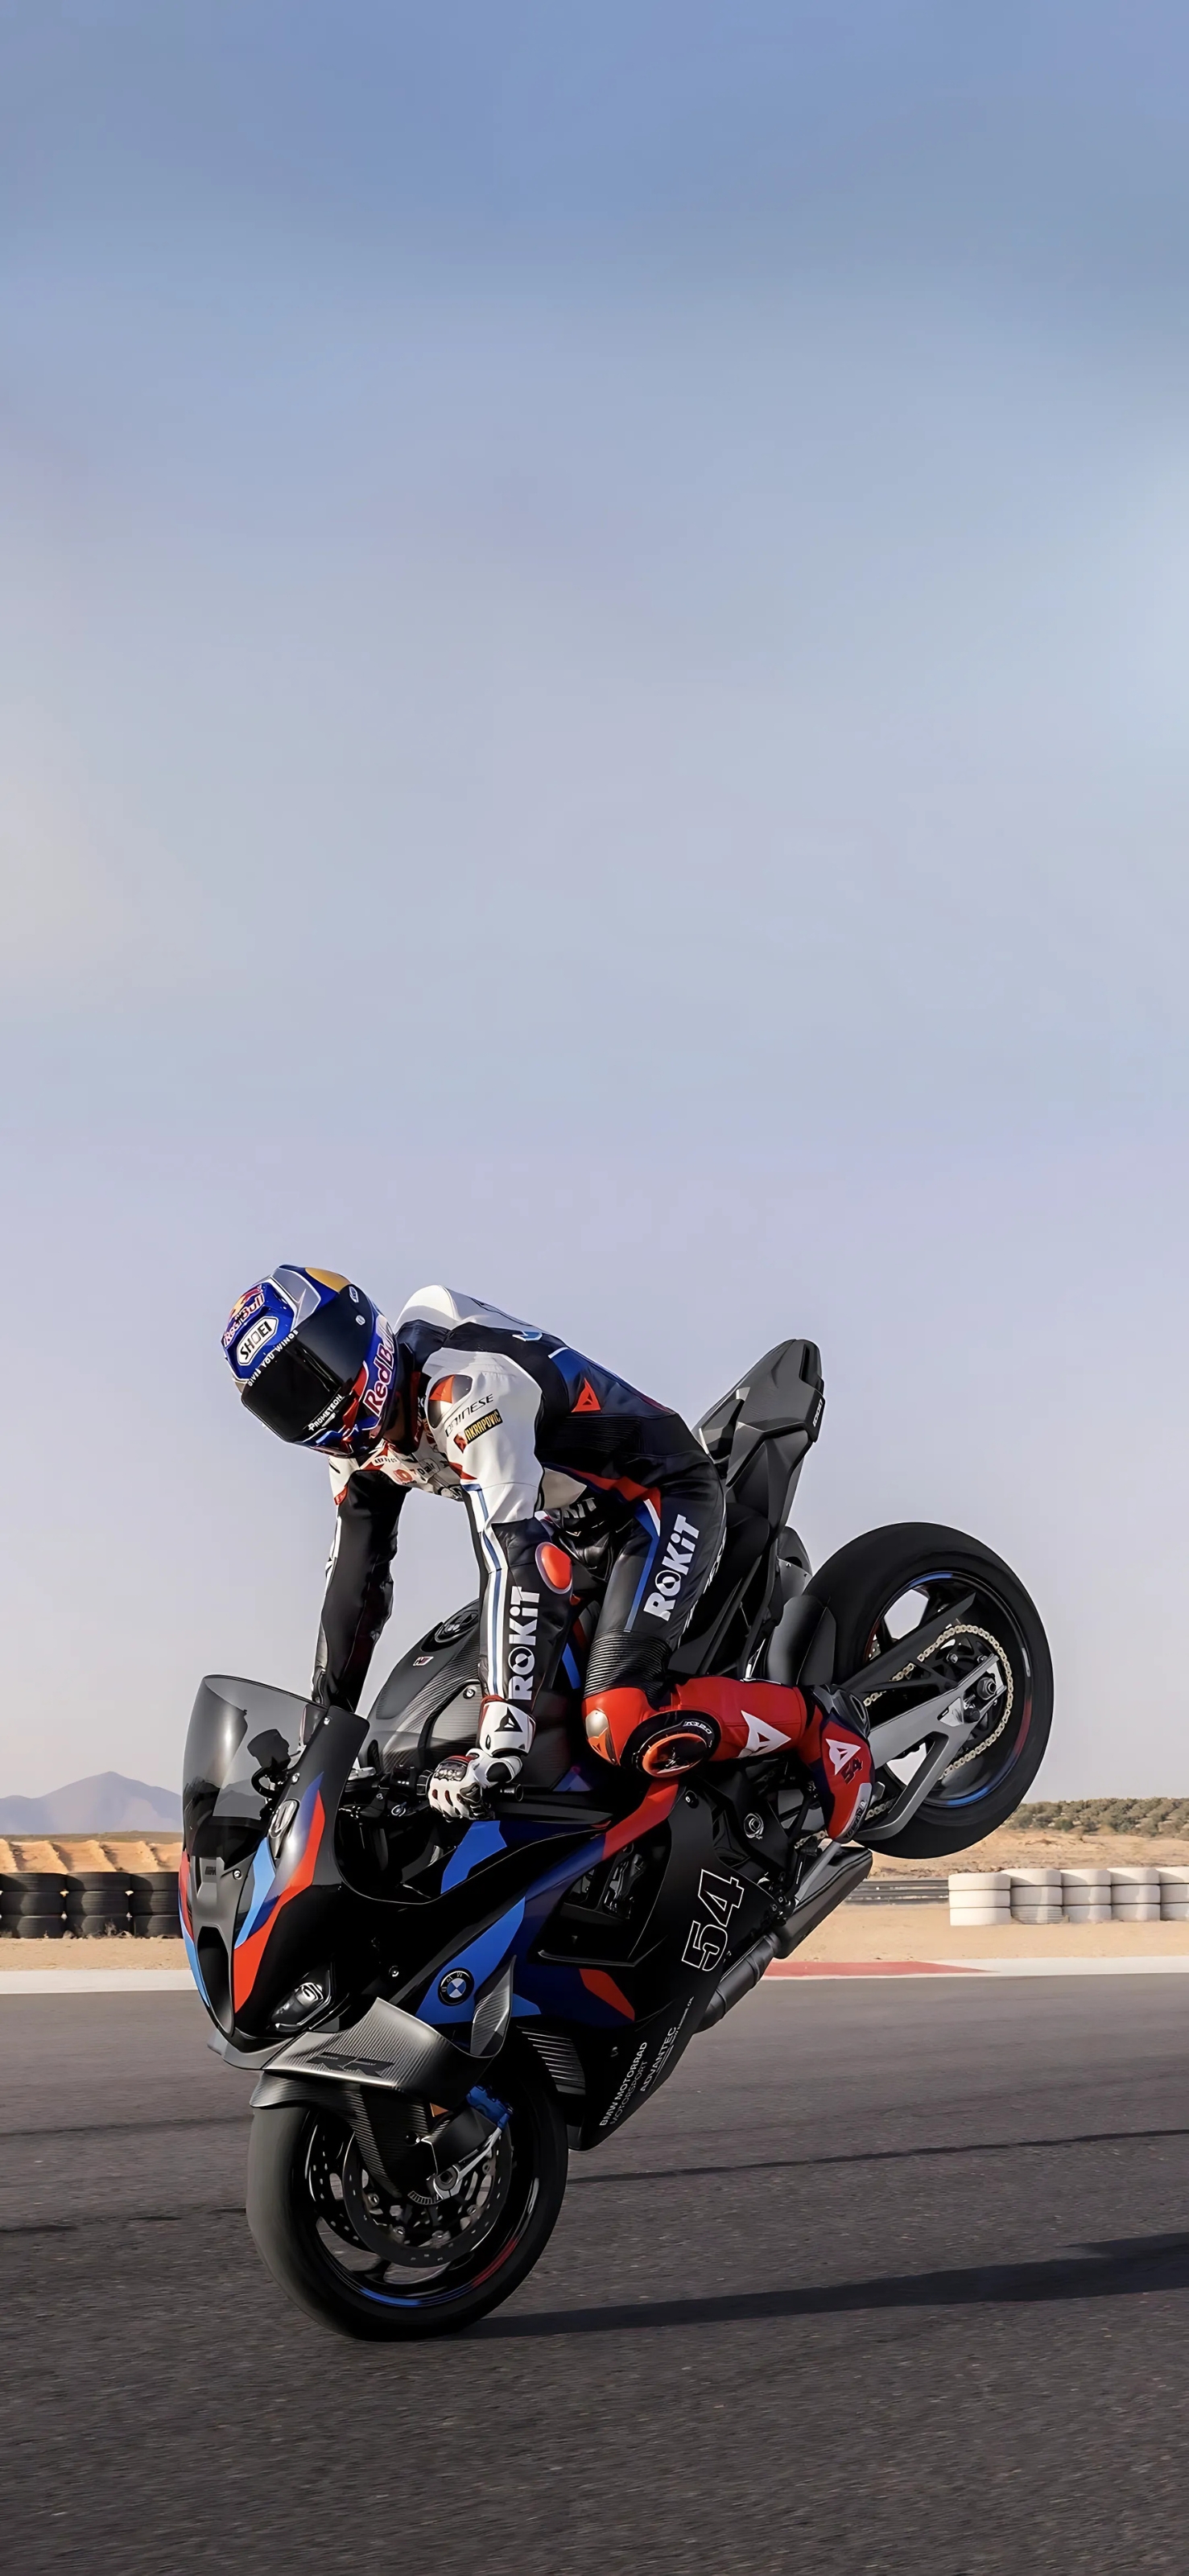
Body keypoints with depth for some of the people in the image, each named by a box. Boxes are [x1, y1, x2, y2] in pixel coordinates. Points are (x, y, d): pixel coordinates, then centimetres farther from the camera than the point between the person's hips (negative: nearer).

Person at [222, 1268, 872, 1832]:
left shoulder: (459, 1388, -31)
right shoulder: (362, 1434, 0)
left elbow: (512, 1557, -38)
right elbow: (355, 1574, 7)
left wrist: (498, 1743, -41)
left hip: (664, 1498, -10)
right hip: (582, 1529, 10)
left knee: (622, 1723, -28)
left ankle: (817, 1721, -10)